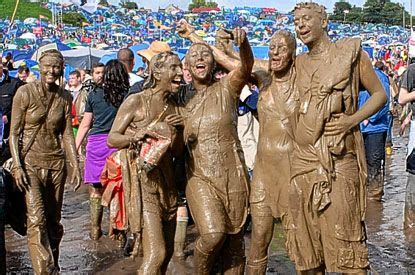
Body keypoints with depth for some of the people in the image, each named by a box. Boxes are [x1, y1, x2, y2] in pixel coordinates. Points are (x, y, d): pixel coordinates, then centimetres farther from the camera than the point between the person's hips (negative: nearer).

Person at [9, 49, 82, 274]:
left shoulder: (64, 97, 5)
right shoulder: (25, 93, -6)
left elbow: (67, 133, 8)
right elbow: (14, 132, -5)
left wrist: (75, 165, 1)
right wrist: (17, 166, -13)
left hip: (56, 163, 4)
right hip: (30, 162, -4)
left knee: (54, 220, 10)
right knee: (37, 219, -13)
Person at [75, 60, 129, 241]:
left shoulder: (94, 95, 4)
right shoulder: (128, 96, -1)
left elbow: (85, 125, 8)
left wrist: (75, 148, 16)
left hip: (96, 143, 1)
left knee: (96, 189, 11)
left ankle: (95, 230, 20)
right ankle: (119, 231, 8)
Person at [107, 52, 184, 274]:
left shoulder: (173, 107, 12)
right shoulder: (136, 101, -6)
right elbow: (112, 139, -8)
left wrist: (178, 129, -4)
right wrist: (137, 136, -25)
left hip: (166, 181, 7)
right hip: (143, 180, -7)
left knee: (167, 251, 13)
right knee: (156, 253, -15)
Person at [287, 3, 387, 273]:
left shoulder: (351, 51, 4)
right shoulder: (300, 62, 15)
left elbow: (379, 94, 5)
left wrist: (353, 120, -8)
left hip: (340, 158, -4)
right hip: (303, 157, 4)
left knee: (344, 235, -5)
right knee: (306, 236, 9)